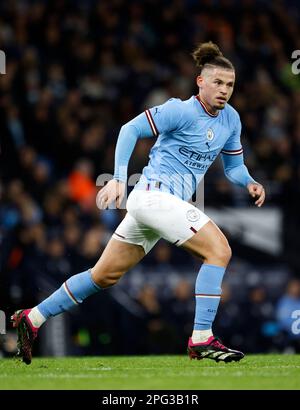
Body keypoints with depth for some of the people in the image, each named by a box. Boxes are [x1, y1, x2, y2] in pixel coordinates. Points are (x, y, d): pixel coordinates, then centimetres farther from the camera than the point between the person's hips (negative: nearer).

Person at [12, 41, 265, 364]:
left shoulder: (231, 119, 12)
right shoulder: (181, 111, -11)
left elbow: (233, 165, 22)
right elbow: (130, 129, -10)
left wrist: (249, 183, 0)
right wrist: (118, 179, -17)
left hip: (168, 204, 9)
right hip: (154, 193, -9)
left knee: (105, 275, 12)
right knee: (219, 250, -18)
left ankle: (32, 318, 19)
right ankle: (201, 340, -18)